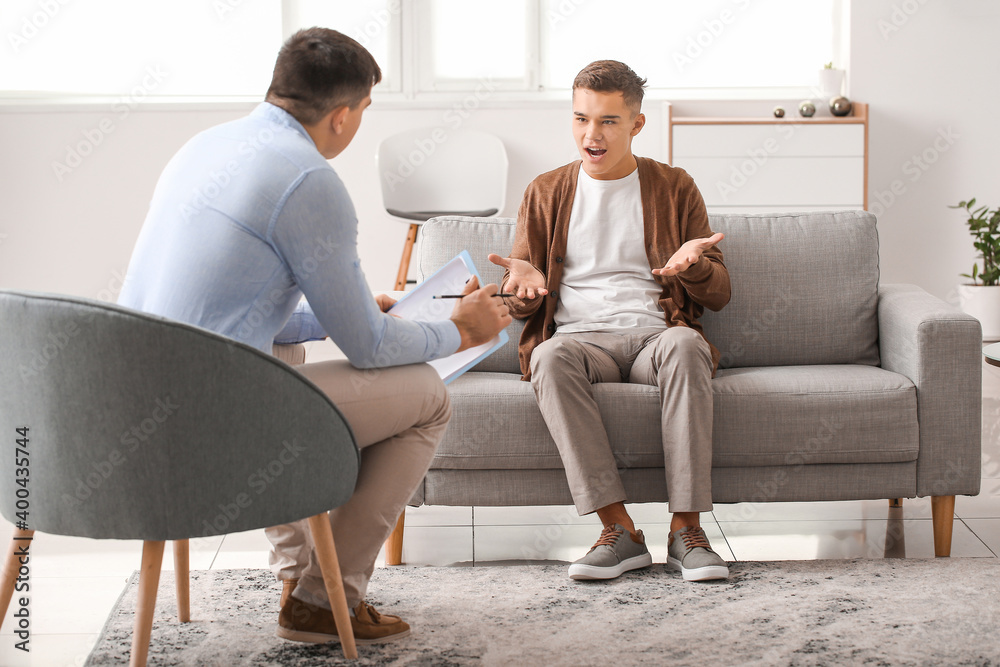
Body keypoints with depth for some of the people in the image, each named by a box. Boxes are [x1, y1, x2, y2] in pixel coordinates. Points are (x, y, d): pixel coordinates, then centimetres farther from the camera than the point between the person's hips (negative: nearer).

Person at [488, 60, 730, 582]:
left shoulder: (674, 189, 15)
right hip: (579, 337, 1)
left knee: (685, 344, -37)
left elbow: (718, 294, 12)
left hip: (655, 334, 0)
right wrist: (522, 282, -11)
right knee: (549, 356, -36)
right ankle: (618, 529, -36)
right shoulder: (545, 193, 17)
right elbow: (520, 308, 15)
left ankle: (686, 529, -35)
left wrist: (694, 264, -13)